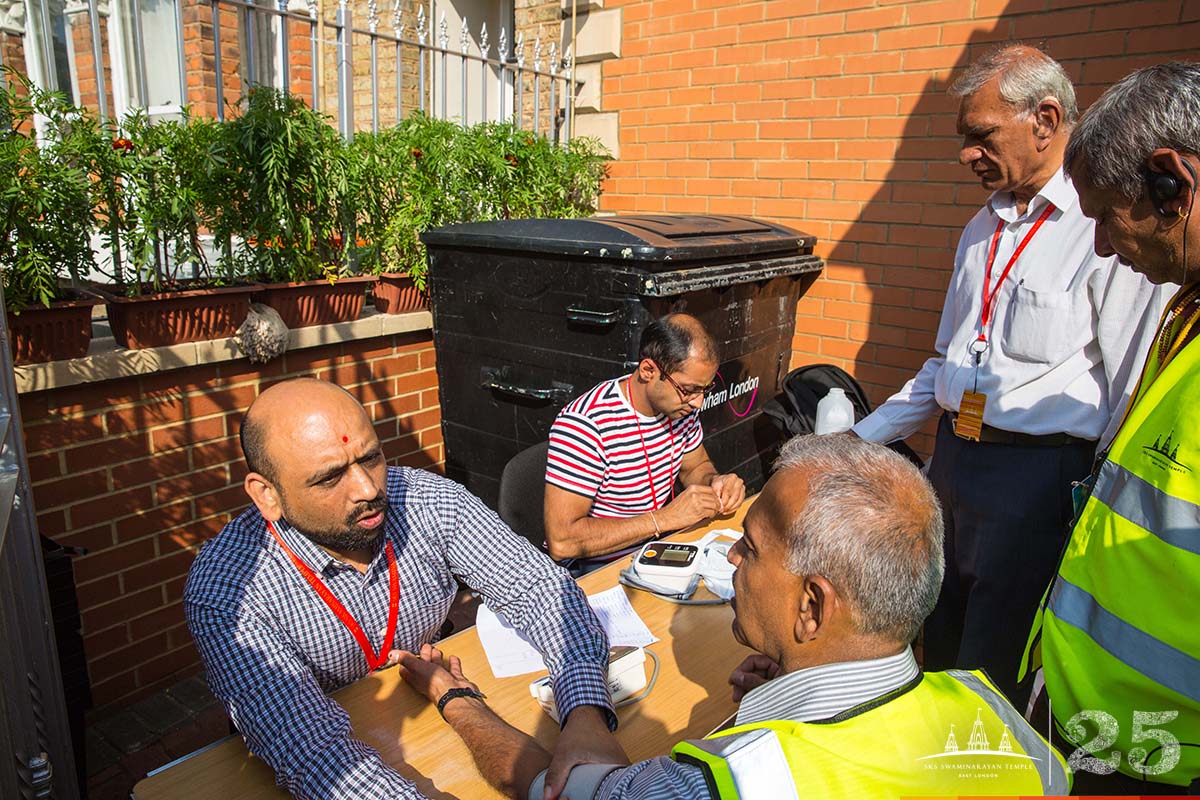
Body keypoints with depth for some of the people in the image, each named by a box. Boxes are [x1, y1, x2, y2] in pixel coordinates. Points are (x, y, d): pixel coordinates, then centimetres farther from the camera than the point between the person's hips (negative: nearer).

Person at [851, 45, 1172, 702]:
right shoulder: (984, 229, 13)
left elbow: (1132, 392, -13)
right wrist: (860, 439, 15)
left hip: (1038, 474, -7)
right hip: (951, 460, 7)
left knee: (990, 675, 5)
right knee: (936, 653, 20)